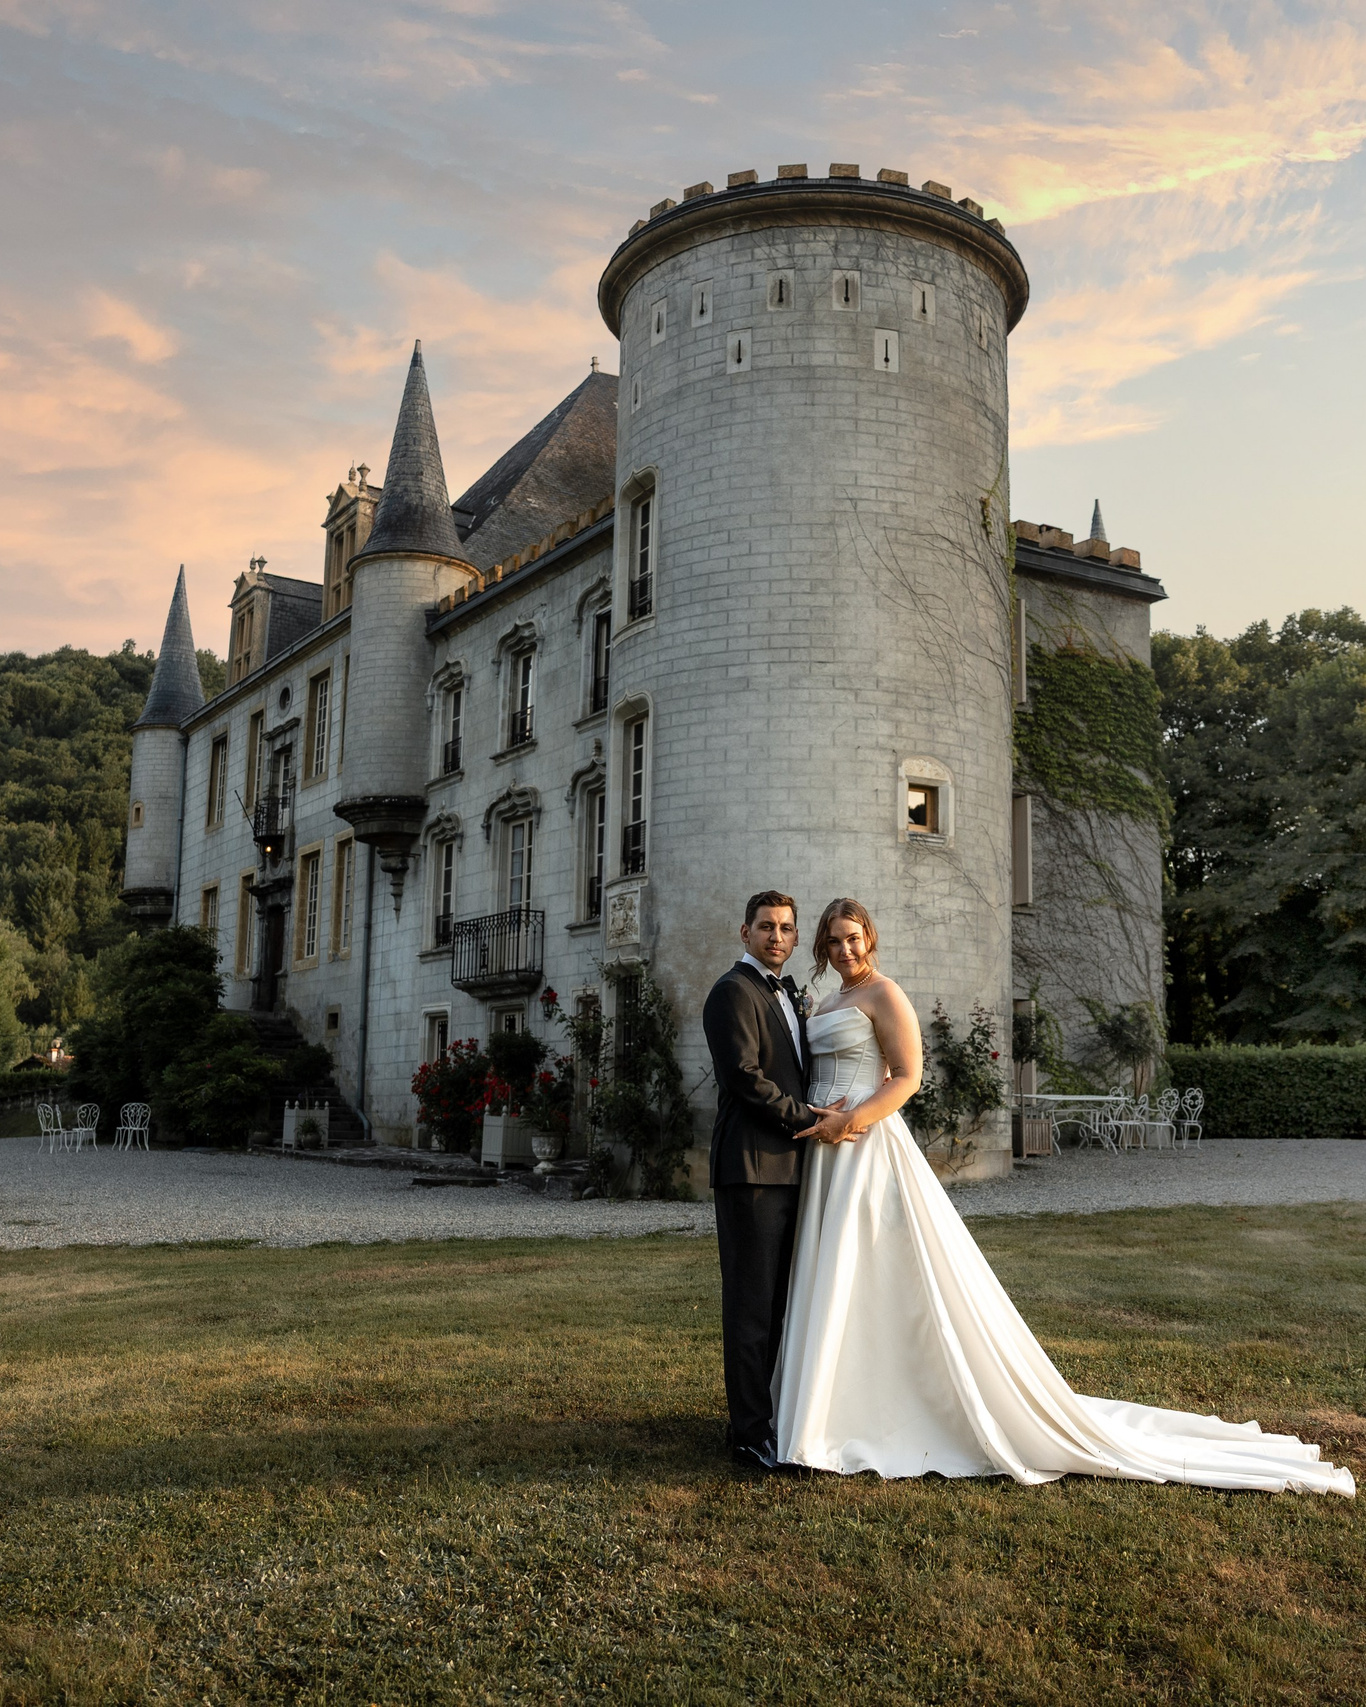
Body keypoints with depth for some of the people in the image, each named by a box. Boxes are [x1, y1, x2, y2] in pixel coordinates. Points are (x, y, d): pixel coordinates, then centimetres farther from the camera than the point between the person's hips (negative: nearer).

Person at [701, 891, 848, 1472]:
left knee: (777, 1300, 15)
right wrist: (810, 1119, -13)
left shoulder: (788, 994, 20)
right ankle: (750, 1433, 3)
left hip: (788, 1165, 9)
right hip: (751, 1165, -9)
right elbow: (745, 1076, -18)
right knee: (751, 1302, -4)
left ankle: (769, 1412, 25)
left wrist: (820, 1114, 7)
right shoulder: (733, 991, -9)